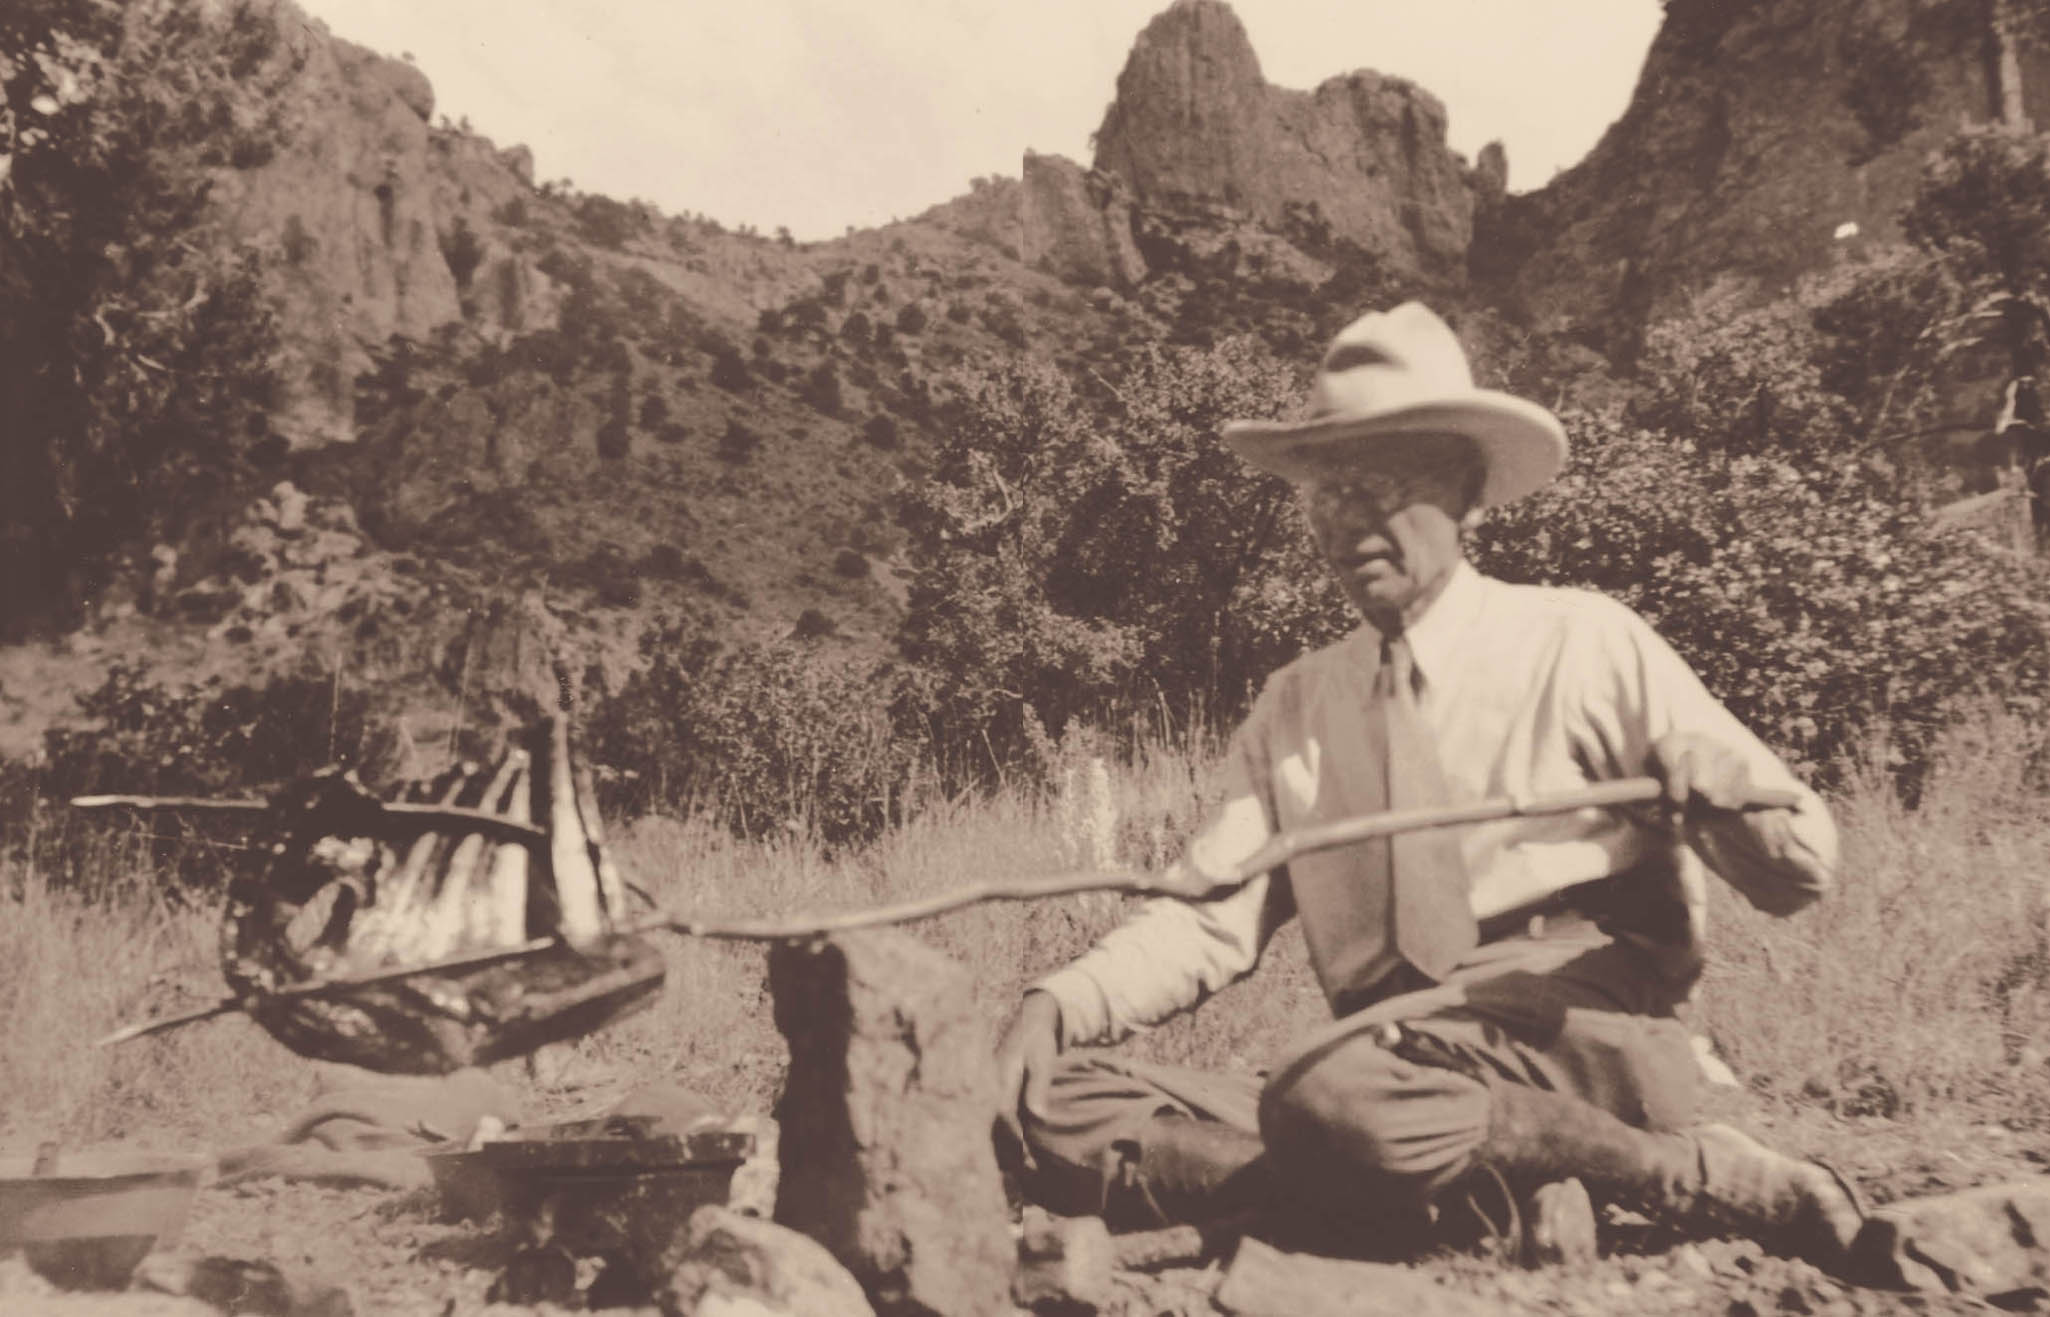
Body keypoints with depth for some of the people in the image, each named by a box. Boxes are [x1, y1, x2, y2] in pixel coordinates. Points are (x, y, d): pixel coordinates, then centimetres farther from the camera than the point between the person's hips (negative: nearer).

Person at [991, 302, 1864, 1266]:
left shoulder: (1584, 645, 5)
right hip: (1389, 1069, 3)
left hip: (1586, 1033, -3)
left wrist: (1717, 796, -21)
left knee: (1334, 1093, -37)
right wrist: (1057, 1005, -11)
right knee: (1053, 1113, -18)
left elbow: (1800, 871, 3)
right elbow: (1207, 917, 8)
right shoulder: (1294, 706, 15)